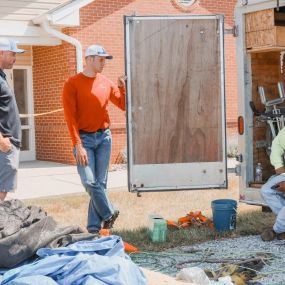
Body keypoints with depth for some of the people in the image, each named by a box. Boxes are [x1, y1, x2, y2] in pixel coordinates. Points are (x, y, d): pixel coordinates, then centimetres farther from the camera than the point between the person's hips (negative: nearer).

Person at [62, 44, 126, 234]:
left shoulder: (107, 83, 8)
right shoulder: (73, 84, -5)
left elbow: (124, 106, 14)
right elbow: (70, 117, -10)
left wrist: (122, 87, -3)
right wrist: (78, 145, -18)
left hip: (104, 137, 4)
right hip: (84, 138, -4)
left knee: (100, 183, 2)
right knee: (89, 182, -13)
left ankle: (95, 226, 8)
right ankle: (109, 213, 8)